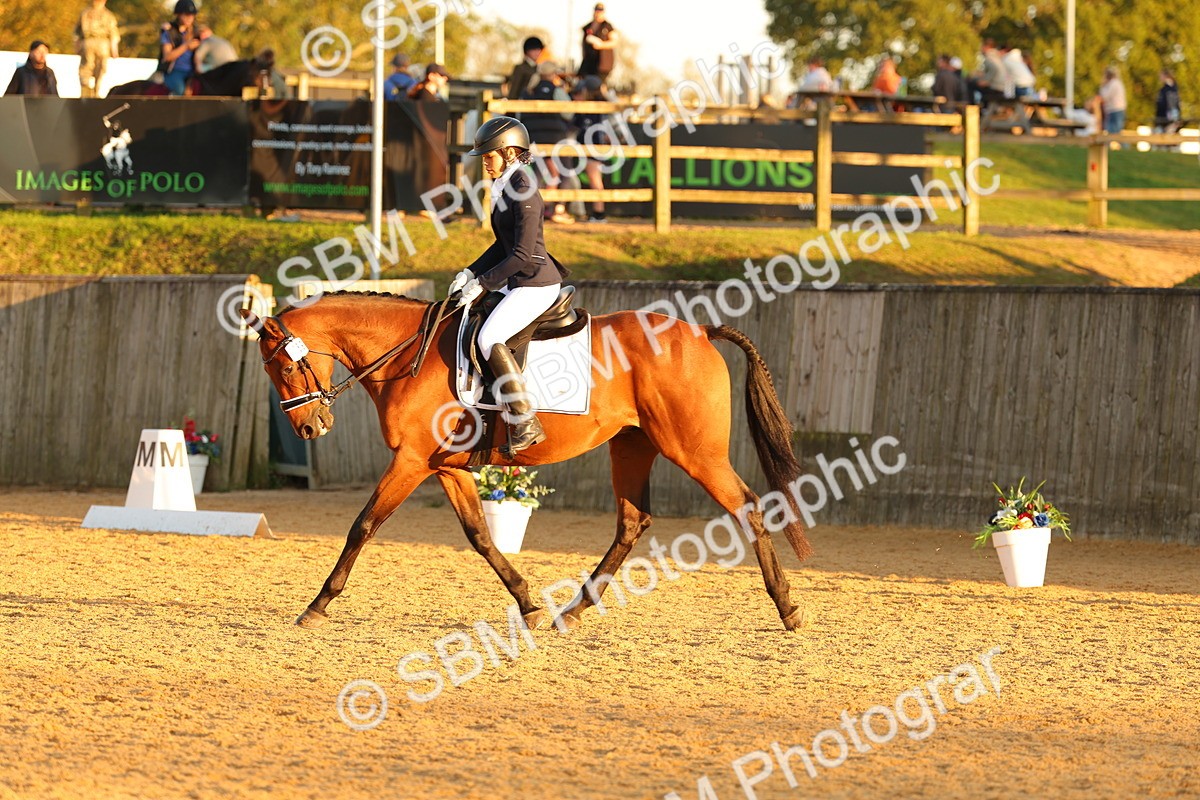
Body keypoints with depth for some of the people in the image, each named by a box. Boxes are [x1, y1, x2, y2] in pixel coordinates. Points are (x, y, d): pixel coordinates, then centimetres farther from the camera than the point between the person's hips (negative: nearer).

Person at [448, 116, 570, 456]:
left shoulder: (523, 192, -18)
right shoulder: (506, 187, 12)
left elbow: (523, 253, -22)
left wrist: (483, 283, -17)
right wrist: (471, 273, 11)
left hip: (536, 284, -11)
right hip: (519, 283, 11)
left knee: (490, 338, -24)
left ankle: (527, 424, -23)